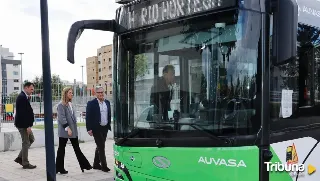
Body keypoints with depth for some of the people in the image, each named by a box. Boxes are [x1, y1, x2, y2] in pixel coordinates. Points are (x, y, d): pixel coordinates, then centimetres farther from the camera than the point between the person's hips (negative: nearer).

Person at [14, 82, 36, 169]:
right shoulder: (22, 97, -18)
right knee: (26, 142, -1)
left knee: (31, 139, 17)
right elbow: (23, 113, -24)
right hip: (23, 124, -10)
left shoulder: (24, 97, 14)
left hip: (25, 124, 10)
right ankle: (25, 163, 9)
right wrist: (28, 126, -23)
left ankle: (20, 158, 20)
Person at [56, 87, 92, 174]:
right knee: (61, 149, 4)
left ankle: (84, 165, 11)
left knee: (77, 148, 9)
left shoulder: (70, 104, 13)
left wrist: (74, 127, 13)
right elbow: (62, 118, -18)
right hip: (64, 131, -8)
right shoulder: (61, 105, -11)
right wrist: (67, 128, -22)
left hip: (73, 130, 8)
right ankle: (59, 168, 14)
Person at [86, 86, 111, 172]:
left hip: (105, 128, 6)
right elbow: (88, 117, -10)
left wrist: (109, 125, 9)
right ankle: (104, 166, 0)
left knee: (100, 146, 15)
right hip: (96, 128, -6)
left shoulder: (107, 102, 9)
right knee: (101, 147, -7)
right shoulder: (91, 103, -8)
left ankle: (96, 164, 28)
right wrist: (89, 129, -15)